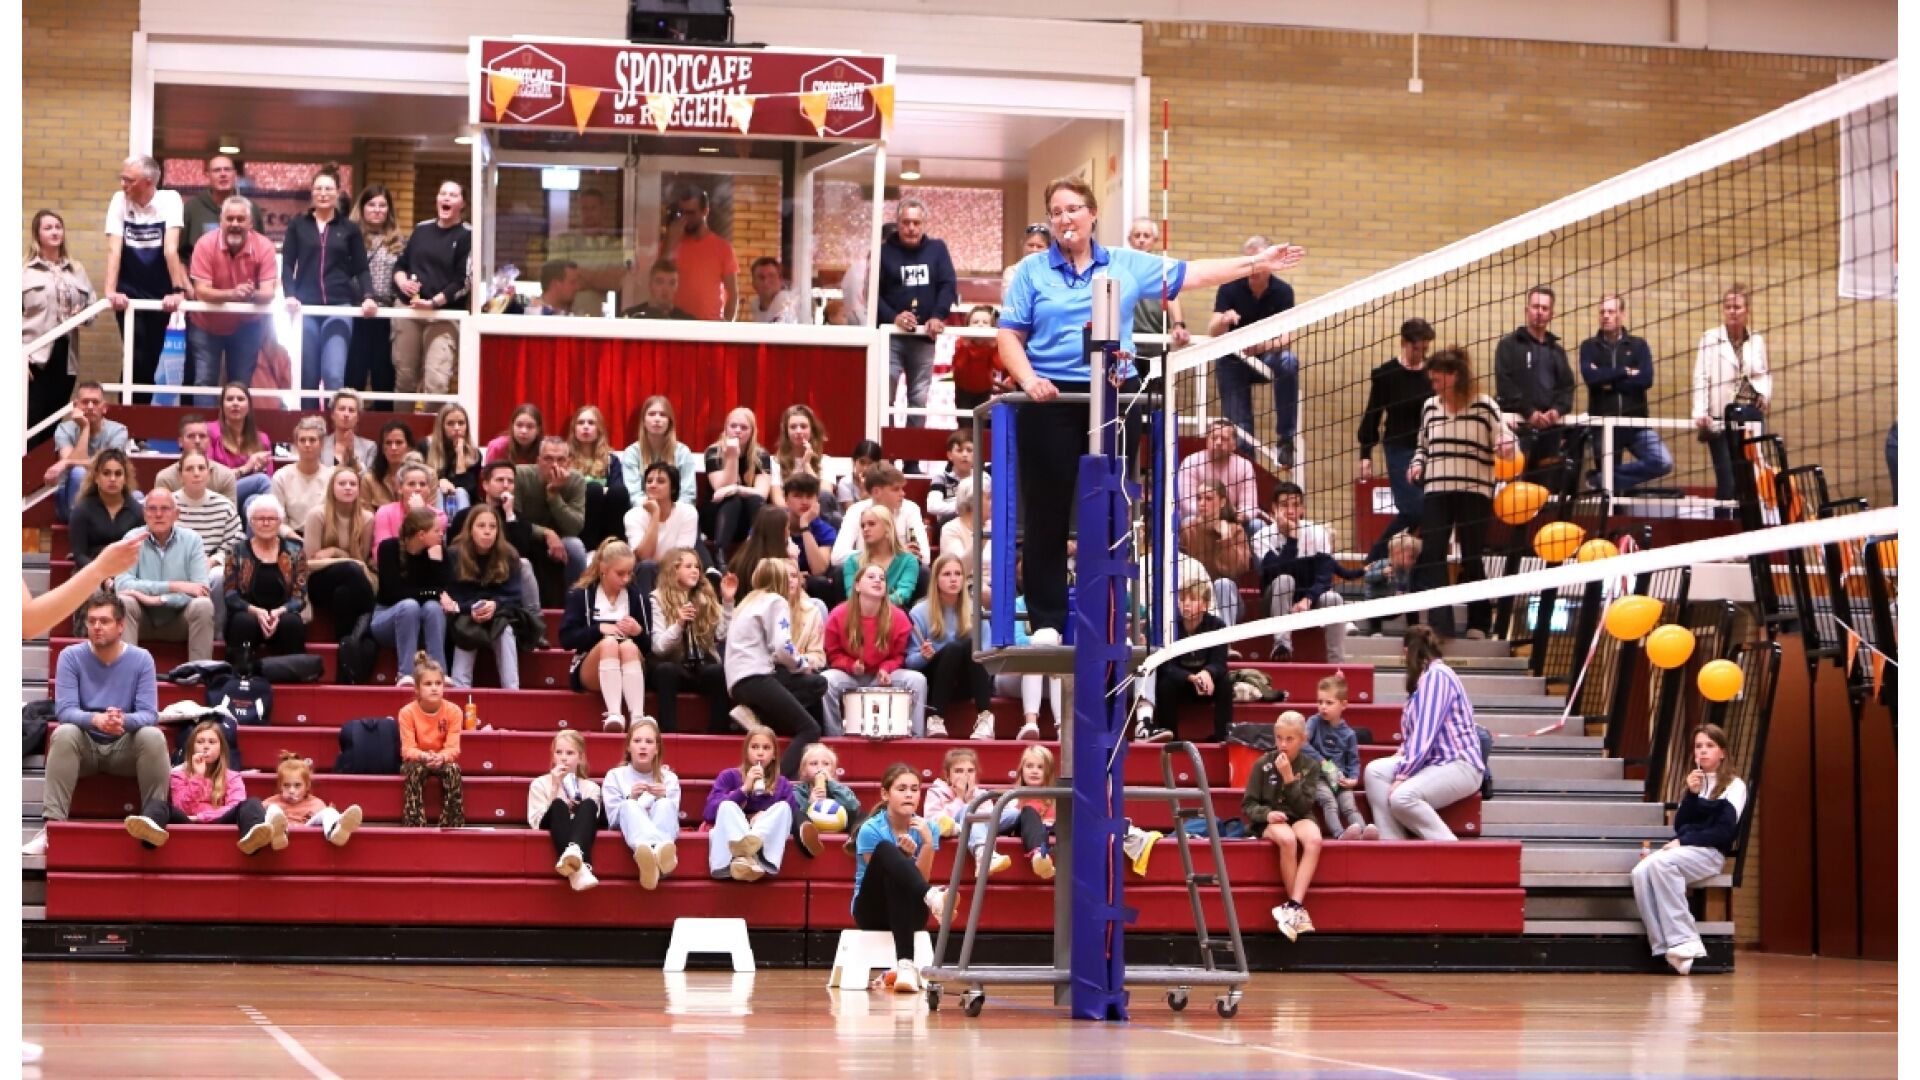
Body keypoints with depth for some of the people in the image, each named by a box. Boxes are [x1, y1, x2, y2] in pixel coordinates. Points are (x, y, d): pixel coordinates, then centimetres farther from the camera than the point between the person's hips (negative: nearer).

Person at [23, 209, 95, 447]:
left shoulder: (77, 270, 15)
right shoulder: (24, 270, 0)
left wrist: (83, 314, -5)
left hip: (66, 355, 4)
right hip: (36, 355, -4)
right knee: (33, 422, -8)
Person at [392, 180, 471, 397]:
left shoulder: (467, 236, -2)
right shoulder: (422, 229, 13)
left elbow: (464, 282, -8)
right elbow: (400, 263, 20)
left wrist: (433, 302, -18)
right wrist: (401, 281, -3)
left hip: (444, 315, -5)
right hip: (409, 311, 5)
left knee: (436, 381, -13)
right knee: (404, 376, 9)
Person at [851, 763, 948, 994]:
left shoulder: (926, 828, -1)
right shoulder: (871, 830, -10)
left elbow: (919, 880, -9)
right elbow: (882, 873, -12)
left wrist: (928, 843, -22)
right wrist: (904, 857, -26)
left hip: (908, 911, 2)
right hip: (872, 910, -2)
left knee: (903, 883, -37)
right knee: (886, 849, -29)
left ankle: (905, 965, -50)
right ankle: (933, 897, -52)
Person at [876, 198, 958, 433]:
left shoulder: (937, 249, 9)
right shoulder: (884, 252, 2)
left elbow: (948, 285, 3)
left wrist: (938, 316, -14)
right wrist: (892, 317, -20)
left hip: (925, 336, 3)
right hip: (890, 335, -2)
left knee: (920, 398, 7)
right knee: (883, 394, -9)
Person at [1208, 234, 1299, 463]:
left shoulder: (1283, 291, -11)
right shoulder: (1230, 289, -11)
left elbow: (1285, 339, -19)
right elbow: (1213, 332, -16)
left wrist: (1262, 346, -40)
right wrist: (1223, 321, -41)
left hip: (1268, 357, 0)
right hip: (1234, 359, 0)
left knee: (1289, 362, -32)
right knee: (1238, 421, -15)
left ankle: (1285, 439, -27)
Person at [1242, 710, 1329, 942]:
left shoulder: (1310, 766, 4)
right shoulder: (1263, 765, 0)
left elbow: (1304, 806, -6)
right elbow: (1248, 805, 0)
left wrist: (1289, 777, -16)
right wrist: (1267, 814, -21)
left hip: (1299, 818, 2)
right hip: (1268, 821, -2)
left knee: (1314, 838, -35)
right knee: (1287, 838, -38)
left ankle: (1292, 906, -38)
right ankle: (1299, 908, -27)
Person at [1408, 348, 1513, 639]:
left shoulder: (1484, 406, -2)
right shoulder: (1430, 407, 12)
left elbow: (1504, 439, -3)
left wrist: (1507, 445, -25)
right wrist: (1417, 464, 4)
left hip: (1474, 493, -4)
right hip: (1436, 492, 4)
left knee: (1471, 558, 4)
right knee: (1430, 556, -6)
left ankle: (1478, 623, 15)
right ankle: (1439, 624, -6)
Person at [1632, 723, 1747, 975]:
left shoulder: (1734, 785, 5)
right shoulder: (1695, 781, 22)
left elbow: (1725, 831, -8)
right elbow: (1680, 825, 10)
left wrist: (1684, 841, -13)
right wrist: (1691, 794, -5)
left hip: (1711, 853, -5)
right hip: (1684, 849, 5)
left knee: (1660, 863, -35)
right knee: (1640, 872, -27)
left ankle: (1684, 941, -35)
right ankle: (1665, 945, -35)